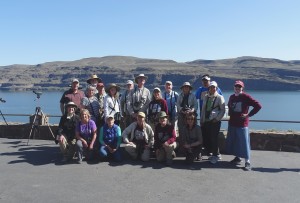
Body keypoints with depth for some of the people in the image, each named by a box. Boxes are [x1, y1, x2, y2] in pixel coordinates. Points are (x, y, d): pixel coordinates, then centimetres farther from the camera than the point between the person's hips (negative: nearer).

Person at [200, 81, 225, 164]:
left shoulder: (219, 97, -1)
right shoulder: (205, 97, 13)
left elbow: (223, 110, -4)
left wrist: (217, 119, -12)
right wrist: (201, 120, 12)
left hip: (215, 121, -5)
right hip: (205, 121, 6)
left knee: (214, 139, -4)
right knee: (205, 139, 6)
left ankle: (215, 156, 13)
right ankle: (216, 154, 21)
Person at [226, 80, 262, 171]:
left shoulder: (245, 97, -9)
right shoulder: (231, 97, 10)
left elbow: (258, 106, -15)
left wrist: (248, 115, -14)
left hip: (242, 124, -6)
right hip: (232, 123, 7)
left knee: (244, 142, -4)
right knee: (232, 142, 13)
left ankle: (247, 162, 5)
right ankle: (237, 158, 30)